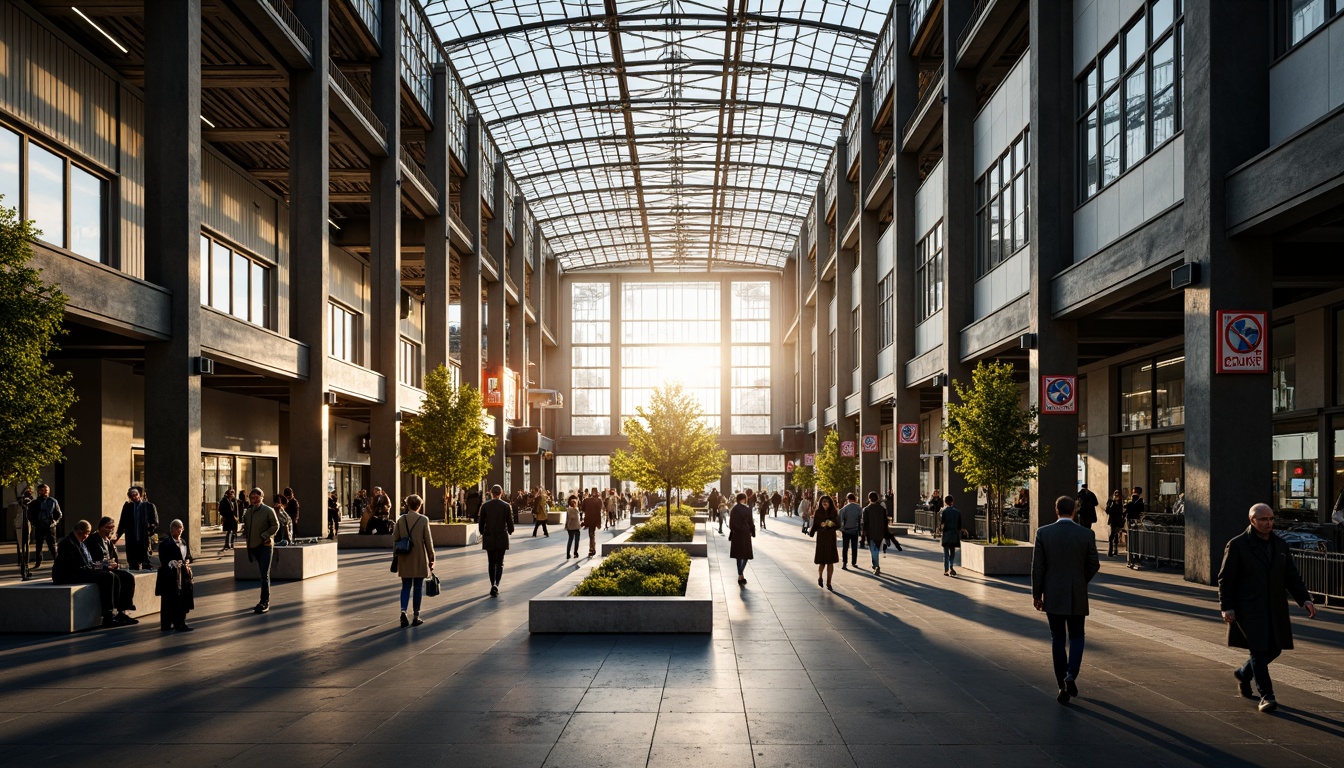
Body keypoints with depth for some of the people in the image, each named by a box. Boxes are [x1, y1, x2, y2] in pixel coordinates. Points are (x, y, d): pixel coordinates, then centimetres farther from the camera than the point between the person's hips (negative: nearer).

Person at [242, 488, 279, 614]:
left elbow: (276, 526, -8)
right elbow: (246, 527, 20)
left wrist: (264, 536, -15)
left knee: (264, 575, -9)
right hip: (253, 546, 6)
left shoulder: (268, 511, -7)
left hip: (265, 546, -6)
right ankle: (265, 602, 23)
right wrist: (246, 535, 4)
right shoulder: (248, 512, 9)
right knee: (262, 574, 15)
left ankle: (265, 602, -5)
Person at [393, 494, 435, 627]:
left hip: (405, 560, 2)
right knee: (418, 588, 6)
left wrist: (396, 556, 15)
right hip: (419, 559, -2)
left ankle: (403, 611, -9)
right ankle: (416, 617, 9)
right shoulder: (423, 520, -8)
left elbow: (395, 539, 3)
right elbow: (428, 540, -7)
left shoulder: (401, 519, -1)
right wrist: (431, 558, 2)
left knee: (406, 587, 11)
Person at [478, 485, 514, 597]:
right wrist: (510, 531, 18)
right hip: (502, 538, -1)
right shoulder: (506, 506, -6)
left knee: (491, 563, 14)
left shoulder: (485, 506, -3)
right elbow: (510, 521, -3)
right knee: (499, 563, 5)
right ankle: (496, 585, -14)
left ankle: (493, 586, 15)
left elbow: (481, 523, 0)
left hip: (489, 538, 1)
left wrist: (482, 533, 18)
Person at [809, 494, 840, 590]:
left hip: (831, 539, 2)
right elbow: (814, 525, -1)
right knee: (822, 561, -4)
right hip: (821, 539, -2)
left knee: (830, 562, -1)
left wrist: (831, 524, -15)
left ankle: (828, 583, 5)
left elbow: (838, 525, 1)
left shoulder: (834, 513, 5)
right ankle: (819, 577, 26)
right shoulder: (818, 513, 0)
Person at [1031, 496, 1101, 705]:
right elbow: (1094, 565, 0)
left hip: (1053, 595, 0)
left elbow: (1038, 566, -6)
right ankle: (1071, 675, -8)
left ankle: (1063, 687, 8)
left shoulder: (1043, 533, -7)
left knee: (1057, 639, 10)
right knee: (1076, 637, 15)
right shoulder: (1086, 534, -6)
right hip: (1077, 595, 0)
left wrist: (1036, 594, 3)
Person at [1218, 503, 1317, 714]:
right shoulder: (1237, 545, -6)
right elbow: (1225, 578, -6)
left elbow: (1292, 577, 12)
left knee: (1274, 649, 9)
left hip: (1274, 609, 6)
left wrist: (1304, 599, -3)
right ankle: (1266, 696, -3)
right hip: (1249, 609, -6)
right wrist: (1226, 607, -13)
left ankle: (1243, 673, 33)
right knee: (1259, 650, -9)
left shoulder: (1280, 545, 10)